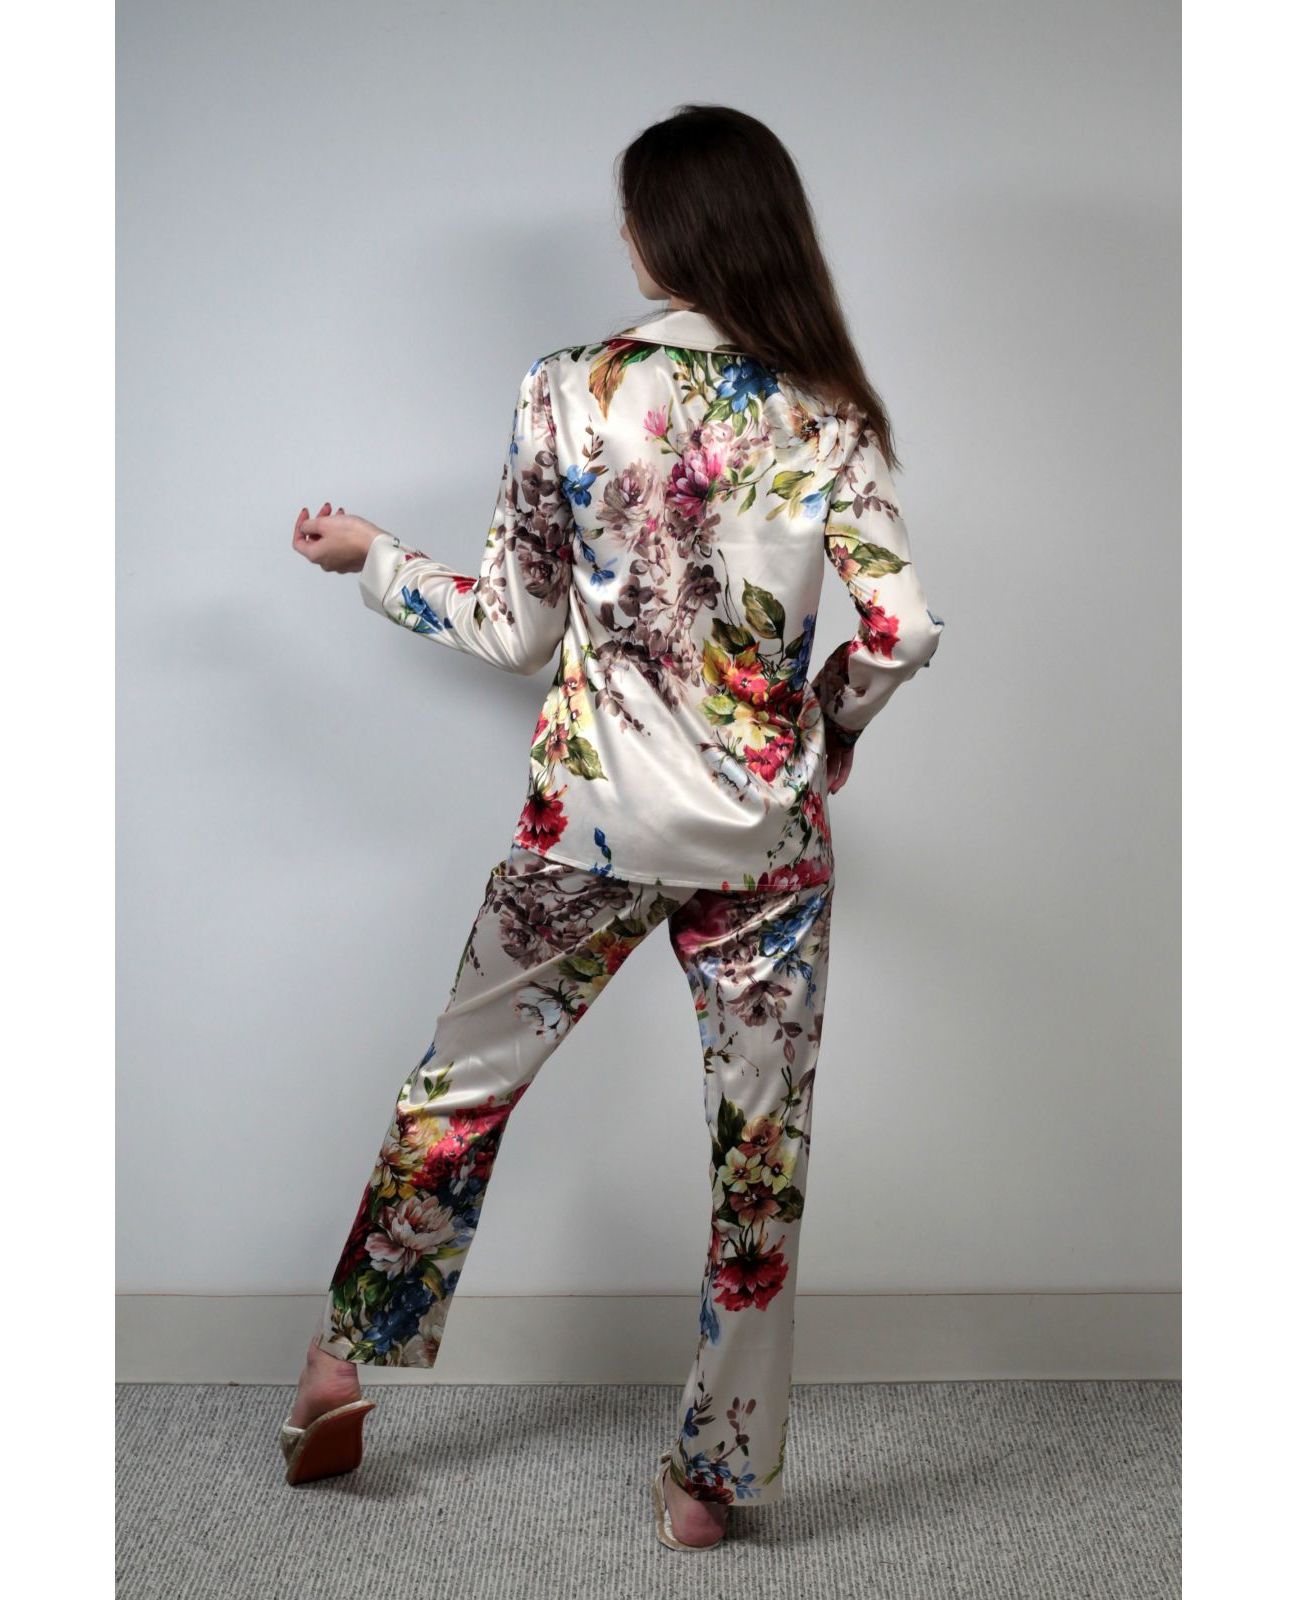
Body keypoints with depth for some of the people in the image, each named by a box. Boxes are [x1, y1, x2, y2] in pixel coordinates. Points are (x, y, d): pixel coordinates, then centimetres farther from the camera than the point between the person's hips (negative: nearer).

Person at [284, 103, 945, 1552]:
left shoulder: (570, 391, -8)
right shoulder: (828, 417, -5)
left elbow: (516, 631, -3)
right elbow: (897, 629, -11)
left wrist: (371, 560, 13)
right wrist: (826, 724, 10)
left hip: (592, 817, 0)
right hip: (766, 832, 0)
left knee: (464, 1081, 20)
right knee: (762, 1150, 11)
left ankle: (344, 1362, 32)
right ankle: (713, 1475, 22)